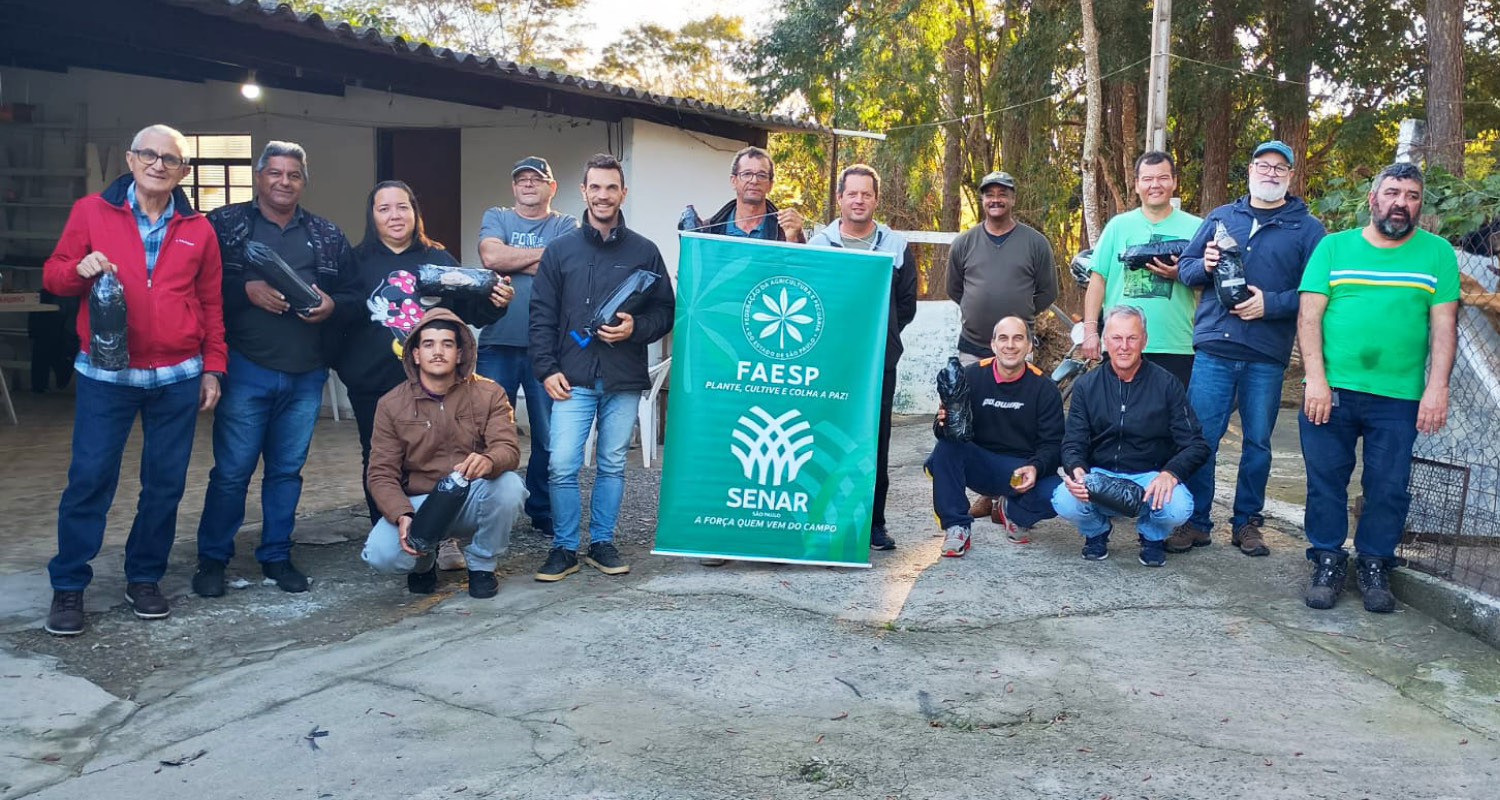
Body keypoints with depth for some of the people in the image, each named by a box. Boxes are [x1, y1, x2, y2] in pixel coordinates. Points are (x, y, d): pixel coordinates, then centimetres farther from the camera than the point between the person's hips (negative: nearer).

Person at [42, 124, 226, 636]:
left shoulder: (198, 230, 7)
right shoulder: (91, 212, 3)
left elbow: (210, 305, 11)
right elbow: (53, 275, 7)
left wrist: (212, 368, 7)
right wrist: (80, 268, -16)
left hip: (177, 378, 2)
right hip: (105, 373, -2)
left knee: (166, 482, 6)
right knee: (90, 478, -2)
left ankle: (144, 578, 22)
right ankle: (68, 587, 12)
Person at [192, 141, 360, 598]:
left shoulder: (327, 236, 13)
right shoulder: (225, 224, 3)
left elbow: (353, 294, 12)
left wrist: (331, 305, -9)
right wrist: (247, 290, -17)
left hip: (306, 375, 3)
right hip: (246, 370, -3)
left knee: (287, 470, 12)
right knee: (232, 470, 0)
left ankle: (276, 556, 24)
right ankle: (212, 558, 16)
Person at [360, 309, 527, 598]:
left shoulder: (489, 394, -3)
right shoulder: (391, 405, -2)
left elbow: (508, 449, -16)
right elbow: (381, 474, -5)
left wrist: (488, 461, -43)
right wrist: (402, 516, -25)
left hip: (473, 500, 1)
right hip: (418, 503, 0)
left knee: (510, 484, -32)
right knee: (381, 554, -29)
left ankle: (482, 564, -4)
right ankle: (424, 562, 11)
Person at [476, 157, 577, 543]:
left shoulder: (566, 225, 10)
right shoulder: (496, 218, 13)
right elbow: (490, 256, -8)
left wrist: (511, 259, -6)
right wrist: (540, 253, -3)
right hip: (498, 341, 1)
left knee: (549, 436, 4)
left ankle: (542, 512, 17)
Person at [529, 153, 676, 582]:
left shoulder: (644, 251, 7)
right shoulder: (560, 249, 7)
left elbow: (665, 311, 8)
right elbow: (542, 315, 6)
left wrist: (635, 328, -11)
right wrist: (546, 369, -3)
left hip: (624, 381, 1)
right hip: (572, 380, 0)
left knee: (613, 465, 9)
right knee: (562, 465, -5)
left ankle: (602, 543, 22)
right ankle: (564, 549, 9)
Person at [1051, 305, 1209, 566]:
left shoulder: (1167, 384, -2)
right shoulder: (1086, 386, 3)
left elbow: (1196, 445, -4)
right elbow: (1073, 443, 0)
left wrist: (1170, 473, -25)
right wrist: (1075, 469, -25)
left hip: (1150, 477, -1)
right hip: (1098, 475, 1)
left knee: (1178, 508, -33)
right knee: (1065, 502, -31)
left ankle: (1152, 535, 7)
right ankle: (1097, 530, 8)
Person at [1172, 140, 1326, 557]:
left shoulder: (1307, 228, 7)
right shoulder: (1219, 217, 14)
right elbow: (1184, 267, 14)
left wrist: (1270, 303, -16)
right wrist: (1204, 266, -8)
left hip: (1267, 355, -1)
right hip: (1213, 346, 1)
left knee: (1257, 442, 7)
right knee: (1201, 437, 0)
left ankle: (1247, 522, 20)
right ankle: (1195, 522, 9)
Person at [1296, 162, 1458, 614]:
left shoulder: (1437, 253, 8)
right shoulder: (1333, 247, 7)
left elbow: (1444, 325, 3)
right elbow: (1309, 315, 0)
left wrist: (1437, 389, -7)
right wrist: (1316, 381, -9)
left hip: (1399, 397, 0)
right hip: (1330, 391, 0)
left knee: (1389, 488, 4)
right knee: (1326, 481, 3)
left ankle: (1374, 567, 19)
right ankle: (1327, 563, 16)